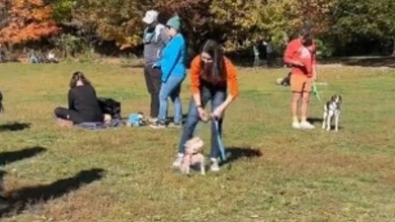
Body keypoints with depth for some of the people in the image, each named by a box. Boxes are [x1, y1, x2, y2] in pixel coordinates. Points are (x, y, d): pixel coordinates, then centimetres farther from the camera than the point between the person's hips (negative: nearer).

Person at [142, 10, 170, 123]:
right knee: (152, 91, 13)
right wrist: (145, 61, 18)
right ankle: (154, 115, 20)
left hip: (157, 66, -9)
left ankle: (157, 116, -4)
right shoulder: (147, 30, 15)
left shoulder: (161, 30, -11)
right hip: (147, 65, 9)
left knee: (158, 91, -6)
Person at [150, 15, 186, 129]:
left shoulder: (177, 40, -19)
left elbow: (173, 59, -21)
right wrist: (159, 63, 11)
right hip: (176, 73, 10)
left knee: (163, 96, -6)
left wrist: (165, 74, -19)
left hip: (174, 73, -10)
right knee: (175, 97, 13)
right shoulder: (176, 39, 13)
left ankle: (161, 121, -1)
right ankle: (177, 121, 17)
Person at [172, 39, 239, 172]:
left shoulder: (227, 66, -35)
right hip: (203, 87, 1)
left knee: (216, 123, -8)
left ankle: (214, 159, -1)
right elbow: (195, 86, -18)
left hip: (219, 90, -1)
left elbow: (234, 91, -29)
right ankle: (181, 155, -3)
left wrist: (222, 108, -33)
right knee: (191, 120, -7)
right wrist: (199, 107, -22)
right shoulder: (197, 62, -32)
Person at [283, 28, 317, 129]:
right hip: (297, 75, -5)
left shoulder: (311, 45, 12)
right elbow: (286, 58, -4)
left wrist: (314, 72, 10)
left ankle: (304, 121, 10)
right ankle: (295, 121, 1)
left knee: (306, 99, 4)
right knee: (296, 98, -3)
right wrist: (296, 62, -20)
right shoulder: (293, 44, -4)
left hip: (308, 76, 5)